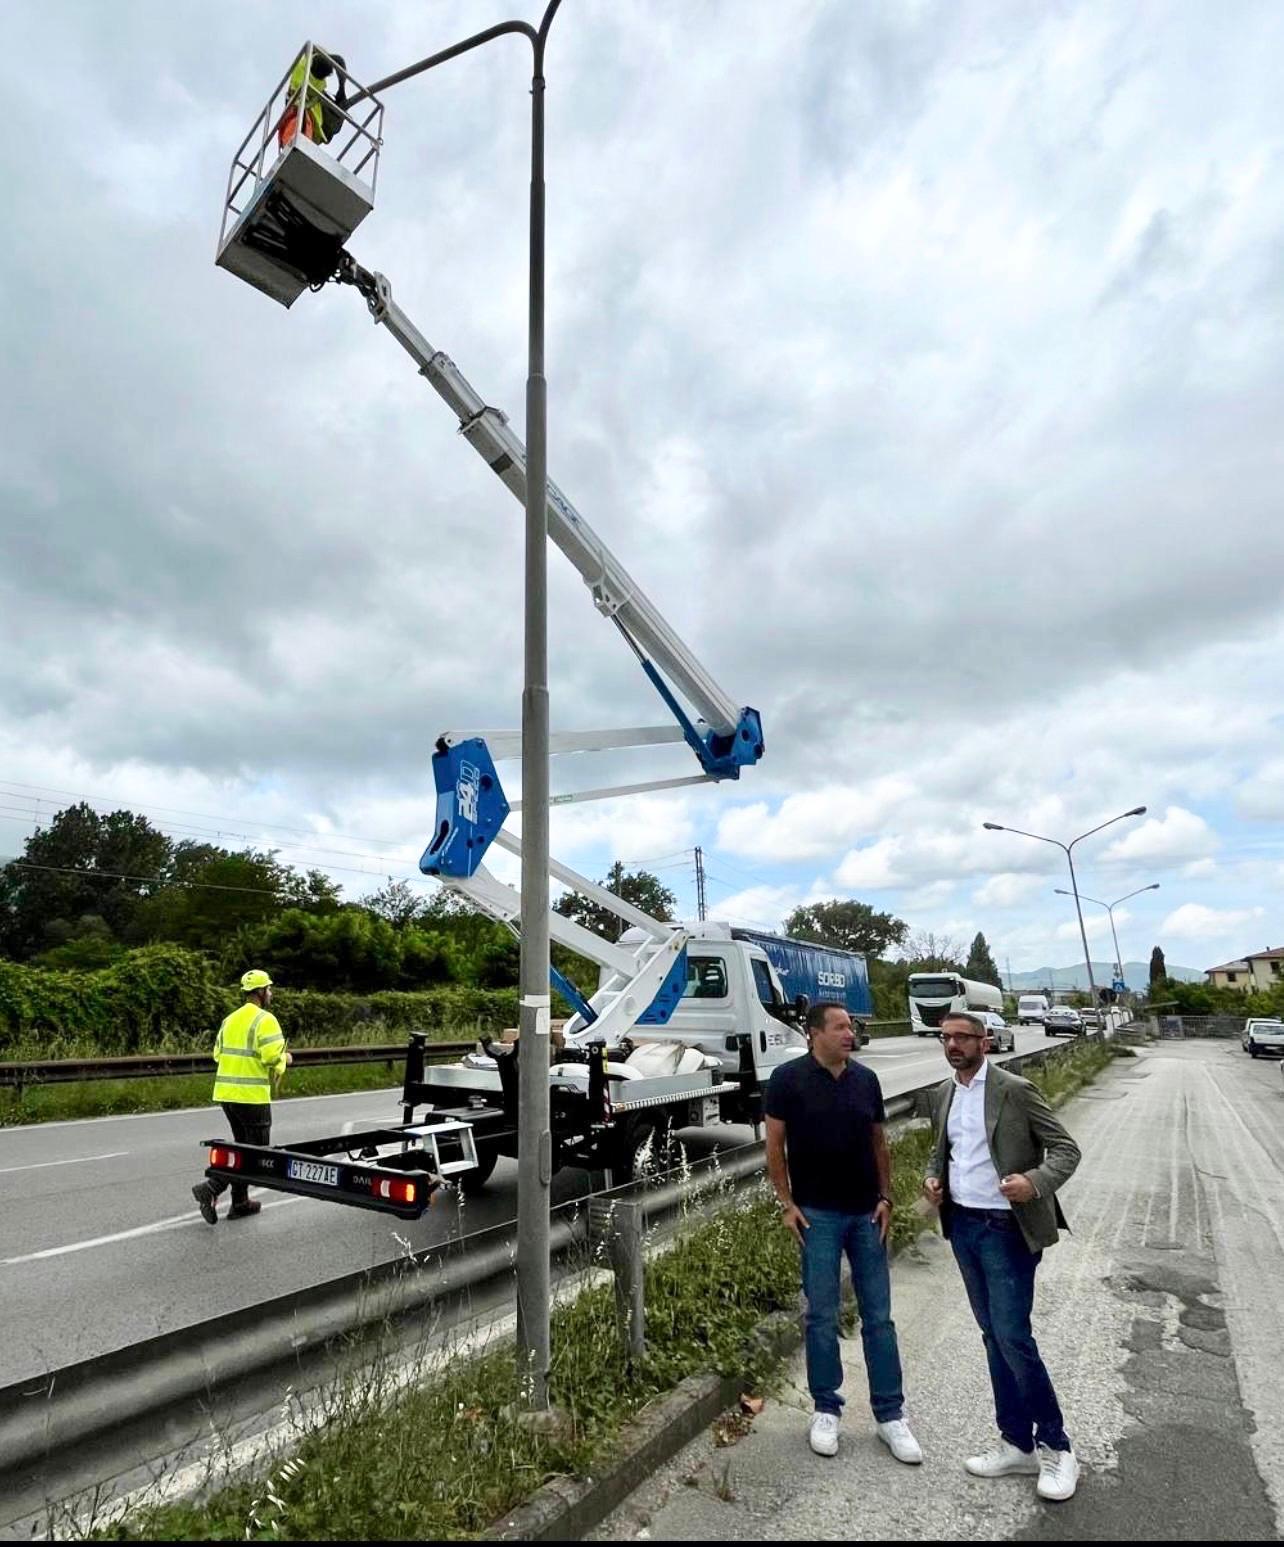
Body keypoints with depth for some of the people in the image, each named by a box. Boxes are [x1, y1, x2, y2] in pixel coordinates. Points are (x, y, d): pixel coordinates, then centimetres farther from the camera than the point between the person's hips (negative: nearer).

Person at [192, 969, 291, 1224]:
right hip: (252, 1095, -8)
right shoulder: (265, 1020, -13)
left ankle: (240, 1203, 24)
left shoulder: (230, 1019, 12)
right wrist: (284, 1060, 1)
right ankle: (211, 1188, -10)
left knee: (244, 1147, 20)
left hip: (226, 1092, 9)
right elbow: (273, 1057, -20)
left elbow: (218, 1053, 14)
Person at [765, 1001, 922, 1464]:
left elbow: (878, 1142, 10)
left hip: (867, 1214, 4)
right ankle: (826, 1410, 25)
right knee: (822, 1317, 8)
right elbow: (775, 1145, -6)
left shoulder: (866, 1079, 1)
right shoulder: (788, 1079, -12)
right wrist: (787, 1204, -8)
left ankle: (890, 1414, 24)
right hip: (817, 1215, -3)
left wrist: (885, 1197, 4)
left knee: (879, 1317, 11)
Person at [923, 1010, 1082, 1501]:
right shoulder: (942, 1095, 6)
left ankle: (1055, 1446, 18)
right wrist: (934, 1178, 0)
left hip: (1006, 1229, -6)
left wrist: (1034, 1182, -27)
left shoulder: (1015, 1090, -13)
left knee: (1013, 1338, -4)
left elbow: (1066, 1149, -10)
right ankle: (1017, 1443, 30)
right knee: (993, 1337, 16)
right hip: (962, 1226, 6)